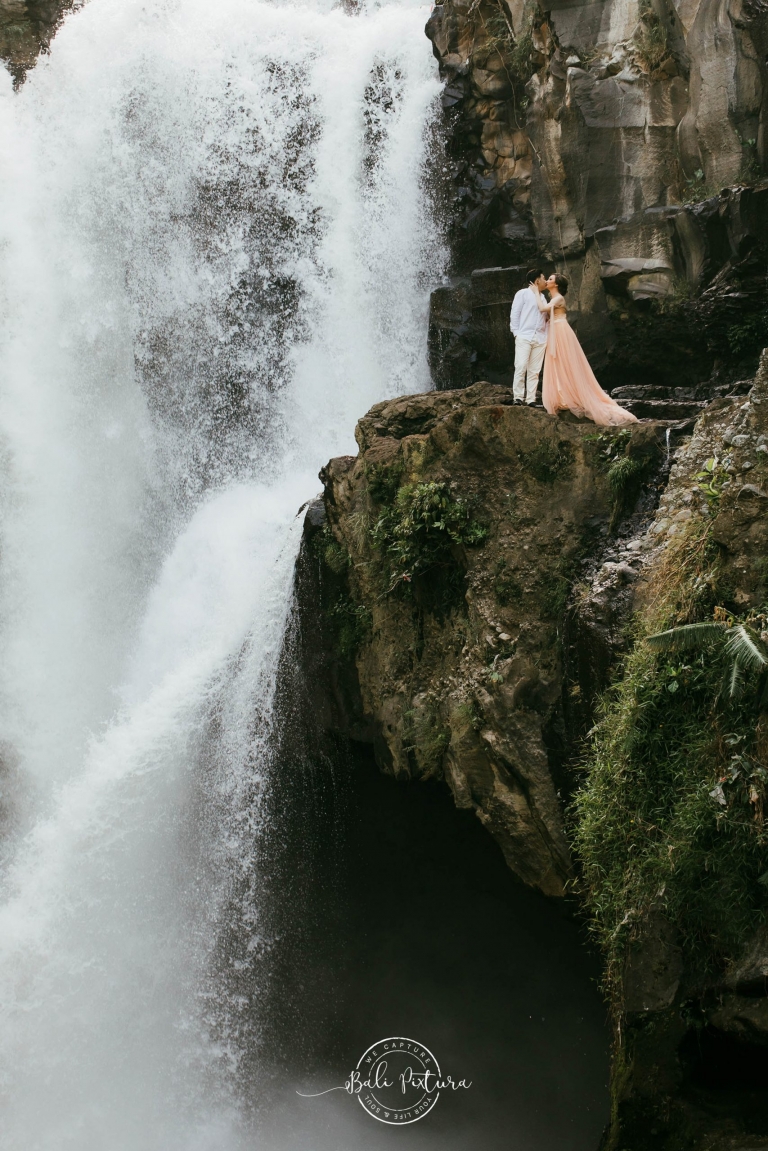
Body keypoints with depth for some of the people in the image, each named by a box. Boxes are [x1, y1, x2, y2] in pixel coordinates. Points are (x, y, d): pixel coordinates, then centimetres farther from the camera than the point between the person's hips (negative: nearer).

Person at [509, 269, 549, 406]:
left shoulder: (542, 297, 21)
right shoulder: (523, 294, 4)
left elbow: (545, 318, 21)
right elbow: (514, 314, 0)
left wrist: (546, 337, 11)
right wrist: (516, 333, -7)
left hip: (540, 339, 5)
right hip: (524, 337, -5)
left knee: (534, 371, 0)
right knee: (521, 368, -10)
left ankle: (531, 399, 0)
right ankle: (518, 397, -8)